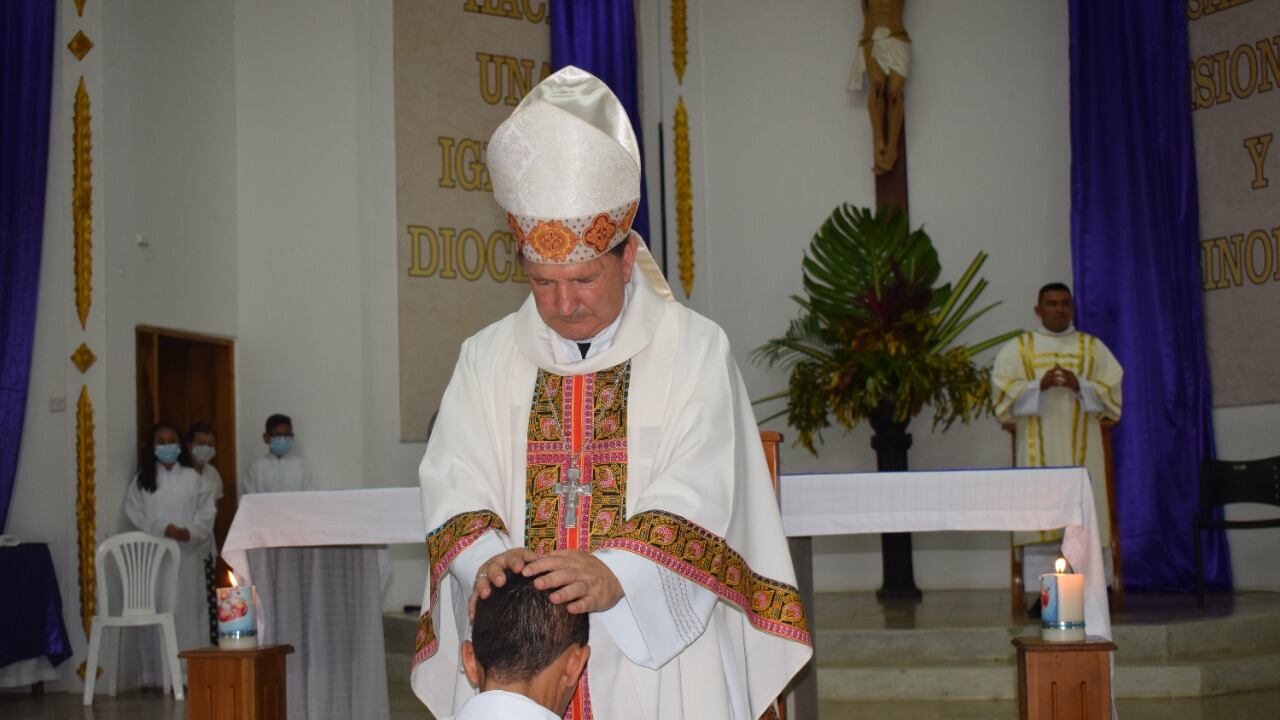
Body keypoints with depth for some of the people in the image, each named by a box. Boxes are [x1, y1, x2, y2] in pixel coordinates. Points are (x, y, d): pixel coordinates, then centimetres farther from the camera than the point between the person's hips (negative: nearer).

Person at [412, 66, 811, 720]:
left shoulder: (694, 350, -2)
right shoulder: (486, 360, 8)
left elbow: (699, 495, -12)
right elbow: (454, 487, -1)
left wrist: (616, 574, -28)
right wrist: (487, 559, -22)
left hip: (659, 649, -2)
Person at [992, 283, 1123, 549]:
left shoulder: (1094, 348, 16)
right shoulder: (1017, 349, 13)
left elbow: (1114, 390, 6)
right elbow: (1003, 392, 2)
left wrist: (1081, 386, -11)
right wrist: (1038, 386, -14)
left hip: (1081, 448, 1)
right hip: (1038, 450, -1)